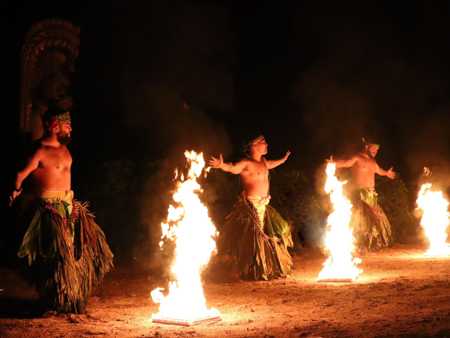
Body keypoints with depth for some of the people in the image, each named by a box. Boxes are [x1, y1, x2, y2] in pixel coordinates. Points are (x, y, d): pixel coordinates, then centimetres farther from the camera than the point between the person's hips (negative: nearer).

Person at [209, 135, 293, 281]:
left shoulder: (262, 161, 13)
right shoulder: (246, 163, -15)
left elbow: (270, 165, 37)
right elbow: (233, 168, -33)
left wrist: (283, 159, 52)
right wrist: (222, 165, -54)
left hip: (263, 205, 9)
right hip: (250, 206, -9)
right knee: (246, 239, -9)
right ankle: (235, 272, -1)